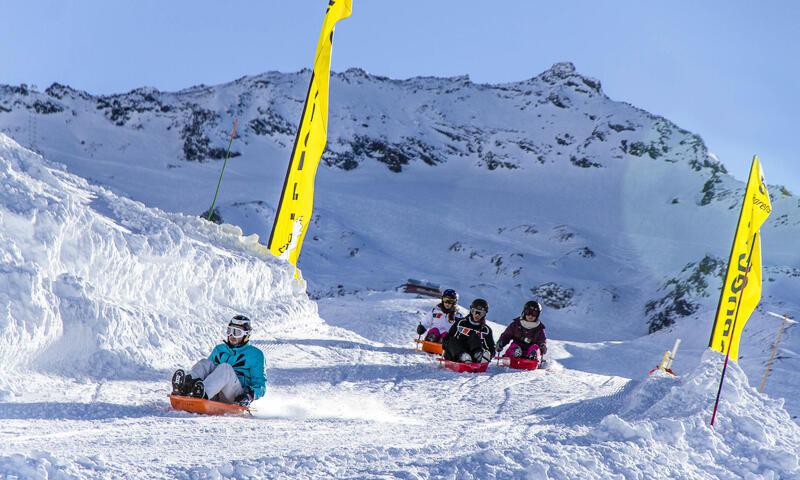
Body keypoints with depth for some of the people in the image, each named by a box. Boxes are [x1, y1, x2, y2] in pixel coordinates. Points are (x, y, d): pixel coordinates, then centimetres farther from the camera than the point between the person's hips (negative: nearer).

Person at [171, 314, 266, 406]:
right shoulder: (219, 349, 28)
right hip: (214, 396, 4)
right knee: (205, 363, -19)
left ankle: (203, 394, -62)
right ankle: (184, 387, -51)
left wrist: (250, 395, -12)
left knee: (225, 367, -31)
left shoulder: (255, 354, 15)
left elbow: (260, 383, 9)